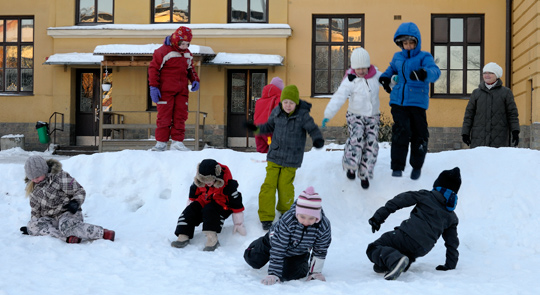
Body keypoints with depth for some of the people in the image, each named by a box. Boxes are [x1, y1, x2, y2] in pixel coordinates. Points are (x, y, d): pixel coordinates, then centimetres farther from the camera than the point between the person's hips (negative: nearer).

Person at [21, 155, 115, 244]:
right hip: (50, 218, 7)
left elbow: (80, 191, -5)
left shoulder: (59, 176, -8)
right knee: (32, 226, -24)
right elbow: (35, 208, 23)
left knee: (67, 226, -41)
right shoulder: (33, 187, 12)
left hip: (68, 212, -6)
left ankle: (104, 233, -38)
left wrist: (75, 202, -24)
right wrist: (32, 224, 17)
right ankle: (68, 237, -37)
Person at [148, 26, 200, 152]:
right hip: (166, 90, -6)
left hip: (182, 90, 6)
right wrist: (153, 87, -11)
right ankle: (161, 143, 3)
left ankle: (177, 142, 6)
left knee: (180, 115, 1)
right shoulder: (164, 51, -8)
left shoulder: (188, 54, 13)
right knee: (164, 116, -4)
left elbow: (190, 68, 28)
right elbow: (154, 68, -7)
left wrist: (195, 80, 10)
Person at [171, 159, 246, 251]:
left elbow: (236, 202, -18)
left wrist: (238, 224, -12)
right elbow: (193, 194, 10)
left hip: (222, 206, -6)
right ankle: (183, 236, -25)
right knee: (191, 210, -18)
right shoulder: (199, 181, -11)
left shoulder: (228, 184, -26)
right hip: (204, 202, 6)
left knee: (209, 210, -36)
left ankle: (212, 237, -48)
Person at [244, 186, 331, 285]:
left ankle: (305, 265, 18)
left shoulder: (324, 226, -36)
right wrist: (273, 274, -38)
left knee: (288, 275, -17)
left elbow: (320, 251, -18)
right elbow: (278, 249, -37)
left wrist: (316, 272, -13)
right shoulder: (287, 221, -42)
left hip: (299, 253, 1)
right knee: (253, 260, 8)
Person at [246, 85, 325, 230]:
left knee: (284, 186, -3)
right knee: (269, 184, -5)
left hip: (291, 159, -3)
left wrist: (318, 139, -30)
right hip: (274, 155, 3)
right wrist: (256, 128, 4)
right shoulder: (277, 112, -1)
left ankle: (286, 211, 26)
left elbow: (313, 129, -10)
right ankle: (266, 217, 4)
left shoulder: (303, 115, -13)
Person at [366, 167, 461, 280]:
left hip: (408, 234, -5)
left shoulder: (427, 196, 12)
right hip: (421, 250, 5)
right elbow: (452, 242, 24)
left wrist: (379, 216, 6)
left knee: (373, 249, 3)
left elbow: (400, 200, 6)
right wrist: (450, 265, 35)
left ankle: (395, 259, -26)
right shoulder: (452, 218, 21)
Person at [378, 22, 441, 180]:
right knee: (401, 132, -14)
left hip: (417, 102, -2)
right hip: (398, 101, 2)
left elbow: (435, 71, -22)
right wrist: (385, 77, 13)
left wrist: (424, 74, -45)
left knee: (419, 135, 4)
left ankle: (417, 166, 28)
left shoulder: (424, 57, -3)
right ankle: (397, 166, -6)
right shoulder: (397, 57, 12)